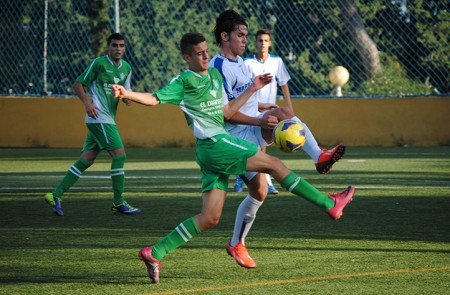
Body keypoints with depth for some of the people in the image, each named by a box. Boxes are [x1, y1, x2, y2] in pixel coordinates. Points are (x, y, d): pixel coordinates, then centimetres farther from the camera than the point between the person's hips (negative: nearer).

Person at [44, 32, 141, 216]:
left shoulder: (126, 68, 14)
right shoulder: (99, 63, -7)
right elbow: (78, 83, -2)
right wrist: (87, 103, -16)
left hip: (108, 119, 8)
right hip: (99, 117, -8)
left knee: (87, 159, 5)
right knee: (119, 154, -12)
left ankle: (56, 195, 9)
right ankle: (118, 203, -6)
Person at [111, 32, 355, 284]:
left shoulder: (215, 75, 21)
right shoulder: (183, 81, -3)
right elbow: (154, 99, -12)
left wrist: (252, 89, 23)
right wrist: (127, 94, -29)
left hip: (220, 144, 9)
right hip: (214, 143, -9)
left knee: (210, 218, 4)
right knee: (273, 164, -6)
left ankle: (155, 253, 3)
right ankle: (330, 204, 2)